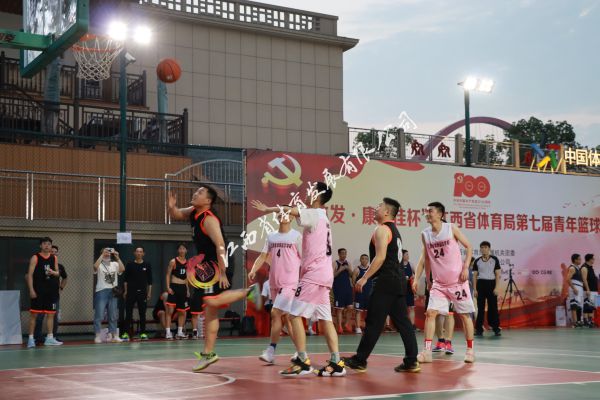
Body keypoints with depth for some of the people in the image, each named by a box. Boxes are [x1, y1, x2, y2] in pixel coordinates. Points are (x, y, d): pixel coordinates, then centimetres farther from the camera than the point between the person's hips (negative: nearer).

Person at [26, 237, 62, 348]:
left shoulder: (54, 258, 10)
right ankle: (31, 338, 2)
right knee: (34, 314, -3)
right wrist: (31, 290, -15)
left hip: (51, 290, 5)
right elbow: (30, 274, -8)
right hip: (38, 291, -5)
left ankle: (49, 338, 13)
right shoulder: (35, 258, -4)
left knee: (51, 314, 6)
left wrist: (53, 272, -9)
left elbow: (58, 273, 16)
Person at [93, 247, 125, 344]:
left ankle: (114, 335, 13)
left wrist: (117, 257, -11)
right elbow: (95, 266, -21)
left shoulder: (114, 264, 12)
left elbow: (122, 269, -6)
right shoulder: (99, 265, 2)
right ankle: (97, 336, -3)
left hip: (113, 292, 4)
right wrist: (102, 254, -19)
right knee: (99, 315, -5)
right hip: (101, 291, -4)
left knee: (113, 316, 8)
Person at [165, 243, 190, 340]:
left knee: (182, 312, 9)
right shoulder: (173, 261, -4)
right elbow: (168, 275, -4)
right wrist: (168, 287, -14)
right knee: (170, 310, -10)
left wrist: (188, 290, 16)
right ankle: (168, 332, -10)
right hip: (174, 287, -5)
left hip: (183, 288, 5)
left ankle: (180, 332, 18)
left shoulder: (187, 263, 10)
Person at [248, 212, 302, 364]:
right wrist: (253, 270, -8)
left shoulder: (296, 236, -3)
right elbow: (263, 256, 9)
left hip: (289, 283, -6)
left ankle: (271, 351, -7)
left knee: (275, 313, -15)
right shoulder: (271, 237, 13)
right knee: (285, 317, 9)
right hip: (274, 283, 6)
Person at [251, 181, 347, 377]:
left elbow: (291, 211, -27)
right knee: (325, 319, 7)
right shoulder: (321, 217, 20)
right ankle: (336, 363, 4)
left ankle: (303, 362, -6)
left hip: (314, 275, -9)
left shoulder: (314, 214, -9)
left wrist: (267, 209, -16)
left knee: (295, 315, -6)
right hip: (323, 274, 9)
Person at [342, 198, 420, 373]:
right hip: (398, 279, 10)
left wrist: (364, 278, -18)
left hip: (386, 280, -10)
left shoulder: (382, 230, -10)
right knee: (402, 321, 7)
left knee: (373, 323, -4)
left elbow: (380, 257, -19)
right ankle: (411, 361, 5)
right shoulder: (394, 230, 21)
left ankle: (359, 360, 2)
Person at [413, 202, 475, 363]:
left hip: (457, 280, -3)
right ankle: (427, 351, -6)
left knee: (465, 314, 4)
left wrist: (466, 267, -11)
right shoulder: (425, 235, 3)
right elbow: (425, 258, 13)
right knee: (430, 313, -8)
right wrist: (417, 279, 10)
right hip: (438, 283, 3)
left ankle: (470, 350, 17)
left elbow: (469, 247, -1)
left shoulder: (451, 229, -7)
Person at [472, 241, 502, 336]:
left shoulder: (494, 259, 2)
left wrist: (496, 287, -8)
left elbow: (497, 274, 1)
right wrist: (474, 289, 1)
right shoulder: (477, 261, 6)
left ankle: (496, 328, 4)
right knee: (480, 307, 2)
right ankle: (479, 329, 4)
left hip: (491, 283, -1)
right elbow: (474, 276, 7)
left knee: (493, 307, -1)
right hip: (481, 283, 1)